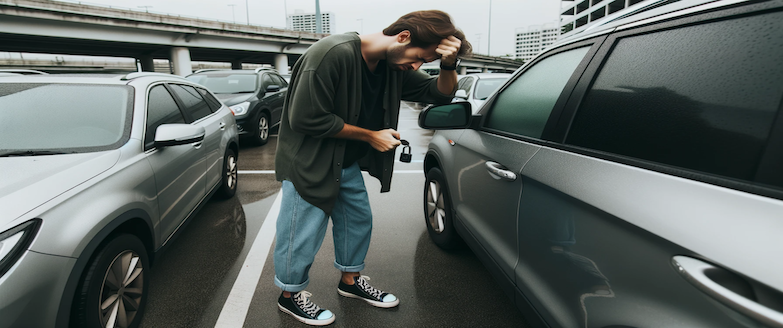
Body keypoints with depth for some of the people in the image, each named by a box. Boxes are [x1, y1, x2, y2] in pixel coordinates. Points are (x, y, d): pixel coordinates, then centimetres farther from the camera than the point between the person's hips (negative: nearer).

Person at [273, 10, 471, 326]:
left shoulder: (394, 67, -3)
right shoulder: (333, 54, -27)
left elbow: (440, 93, 4)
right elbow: (306, 119, -27)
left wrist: (448, 65, -20)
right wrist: (371, 136, -20)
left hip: (348, 163, 8)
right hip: (309, 164, -8)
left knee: (358, 219, 17)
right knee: (303, 234, 4)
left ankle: (350, 280, 40)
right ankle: (290, 295, 29)